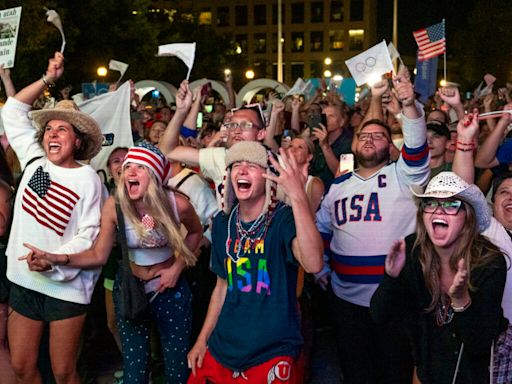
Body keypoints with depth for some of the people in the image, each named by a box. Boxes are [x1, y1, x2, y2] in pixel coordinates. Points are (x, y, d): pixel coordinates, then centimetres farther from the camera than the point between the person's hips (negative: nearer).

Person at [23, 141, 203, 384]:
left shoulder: (177, 203, -18)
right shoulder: (114, 206, -18)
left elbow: (195, 232, 4)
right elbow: (99, 255, -13)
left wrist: (178, 266, -7)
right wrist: (56, 259, -26)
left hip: (170, 288, 0)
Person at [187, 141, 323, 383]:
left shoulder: (283, 219, -15)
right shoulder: (223, 222, 2)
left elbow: (314, 264, -35)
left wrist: (297, 196, -42)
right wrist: (202, 339, 12)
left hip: (272, 353, -5)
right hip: (221, 350, 5)